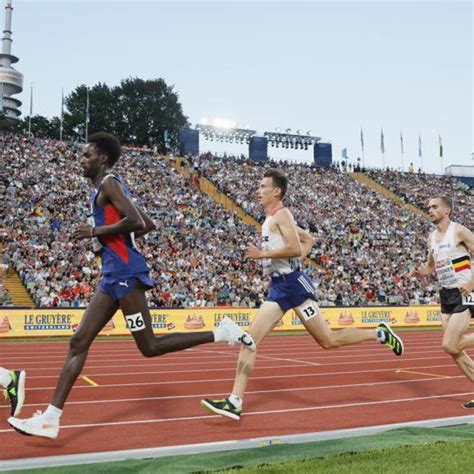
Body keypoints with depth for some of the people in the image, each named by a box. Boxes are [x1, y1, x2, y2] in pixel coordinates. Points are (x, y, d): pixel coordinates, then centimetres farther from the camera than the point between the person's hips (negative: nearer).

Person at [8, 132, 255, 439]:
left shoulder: (109, 183, -6)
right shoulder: (110, 188, 23)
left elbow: (135, 221, -21)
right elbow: (148, 224, 26)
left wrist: (96, 232, -11)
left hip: (124, 271, -10)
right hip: (114, 274, 10)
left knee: (149, 347, -6)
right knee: (79, 342, 6)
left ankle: (221, 333, 1)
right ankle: (51, 418, 8)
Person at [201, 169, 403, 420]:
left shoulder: (281, 214, -9)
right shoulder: (271, 219, 19)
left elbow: (296, 248, -23)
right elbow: (309, 240, 26)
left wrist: (263, 254, -16)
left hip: (293, 284, -9)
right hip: (277, 287, 9)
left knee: (328, 341, 1)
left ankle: (380, 334, 21)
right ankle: (235, 402, -4)